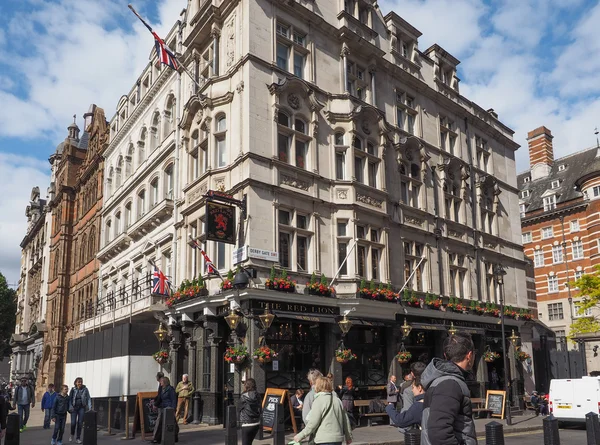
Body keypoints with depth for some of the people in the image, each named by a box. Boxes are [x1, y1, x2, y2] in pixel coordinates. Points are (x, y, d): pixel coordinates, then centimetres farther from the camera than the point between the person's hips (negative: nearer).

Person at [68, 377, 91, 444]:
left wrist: (89, 408, -7)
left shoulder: (85, 389, -2)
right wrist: (70, 407, -11)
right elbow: (70, 398, 2)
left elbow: (88, 398, 0)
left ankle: (78, 438, 14)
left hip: (82, 408, 0)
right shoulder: (73, 389, -1)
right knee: (73, 422, -5)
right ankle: (72, 435, 24)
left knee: (80, 423, 1)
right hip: (74, 408, 0)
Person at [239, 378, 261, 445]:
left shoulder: (244, 396, -11)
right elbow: (259, 409, 7)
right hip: (256, 424, 6)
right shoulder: (257, 396, 3)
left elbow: (241, 408, -2)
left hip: (247, 424, -6)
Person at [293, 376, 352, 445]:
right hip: (338, 439, 8)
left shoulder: (318, 401, -10)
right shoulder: (337, 400, 11)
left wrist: (300, 436, -6)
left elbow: (313, 423, -14)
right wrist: (348, 436, 27)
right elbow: (345, 419, 15)